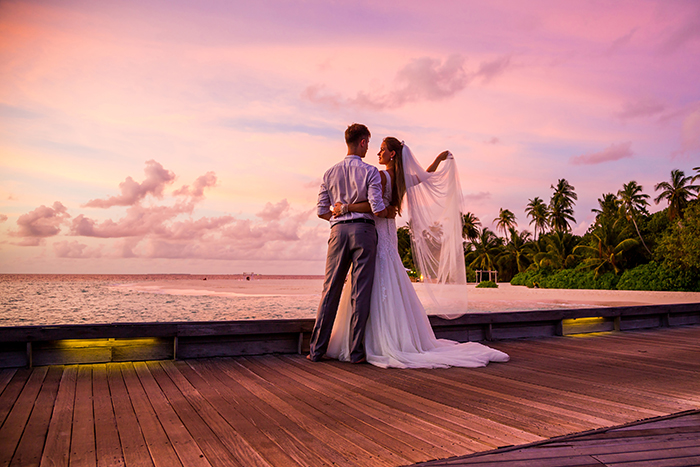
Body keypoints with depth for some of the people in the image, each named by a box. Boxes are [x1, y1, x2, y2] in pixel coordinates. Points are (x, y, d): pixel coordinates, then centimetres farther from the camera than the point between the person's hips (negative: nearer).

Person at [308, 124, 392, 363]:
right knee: (360, 292, 2)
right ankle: (356, 351, 6)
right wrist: (392, 211, 11)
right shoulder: (370, 171, -3)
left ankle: (316, 349, 12)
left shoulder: (330, 173, 11)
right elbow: (378, 210, -10)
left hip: (338, 230, 4)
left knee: (330, 290, 8)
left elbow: (321, 210, 10)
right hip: (363, 230, -3)